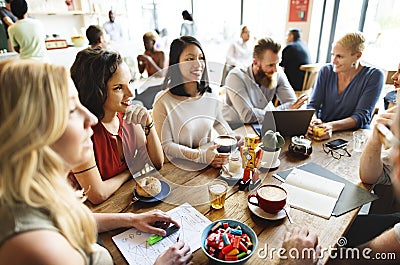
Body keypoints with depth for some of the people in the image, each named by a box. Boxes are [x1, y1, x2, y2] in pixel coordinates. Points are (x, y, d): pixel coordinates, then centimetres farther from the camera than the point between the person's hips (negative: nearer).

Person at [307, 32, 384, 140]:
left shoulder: (373, 76, -6)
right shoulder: (326, 71, 1)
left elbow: (361, 116, -14)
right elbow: (312, 105, -2)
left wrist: (332, 126, -33)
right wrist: (313, 121, -26)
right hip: (322, 132, 3)